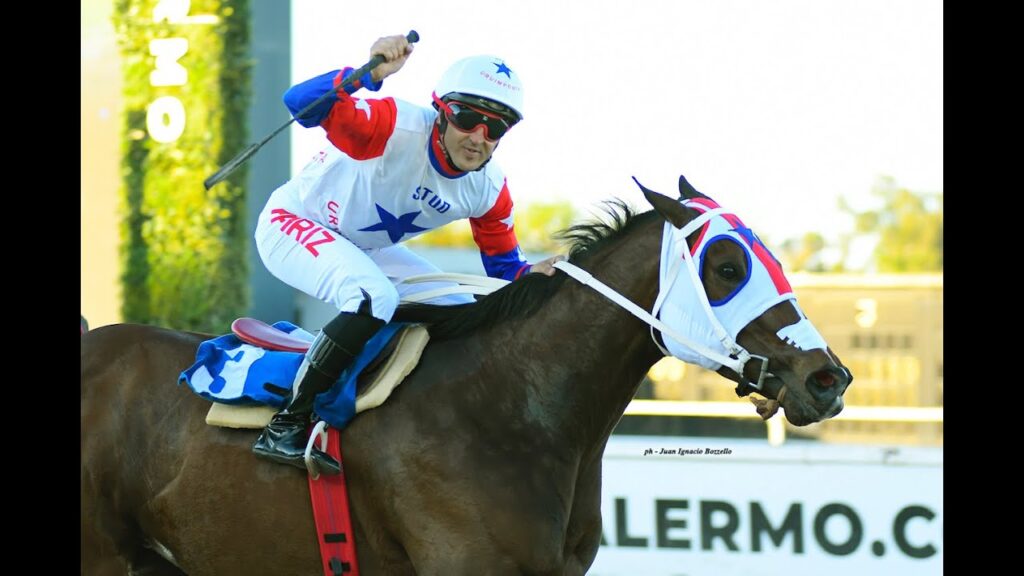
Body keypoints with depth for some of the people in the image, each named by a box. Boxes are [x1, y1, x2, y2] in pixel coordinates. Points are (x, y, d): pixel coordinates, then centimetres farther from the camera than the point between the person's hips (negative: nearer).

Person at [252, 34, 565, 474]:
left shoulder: (488, 190, -11)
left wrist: (535, 274, -21)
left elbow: (503, 269, 3)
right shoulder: (397, 127, -32)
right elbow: (300, 103, -45)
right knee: (374, 297, -34)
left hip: (365, 250, 8)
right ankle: (285, 427, -28)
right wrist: (368, 75, -60)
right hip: (293, 224, -8)